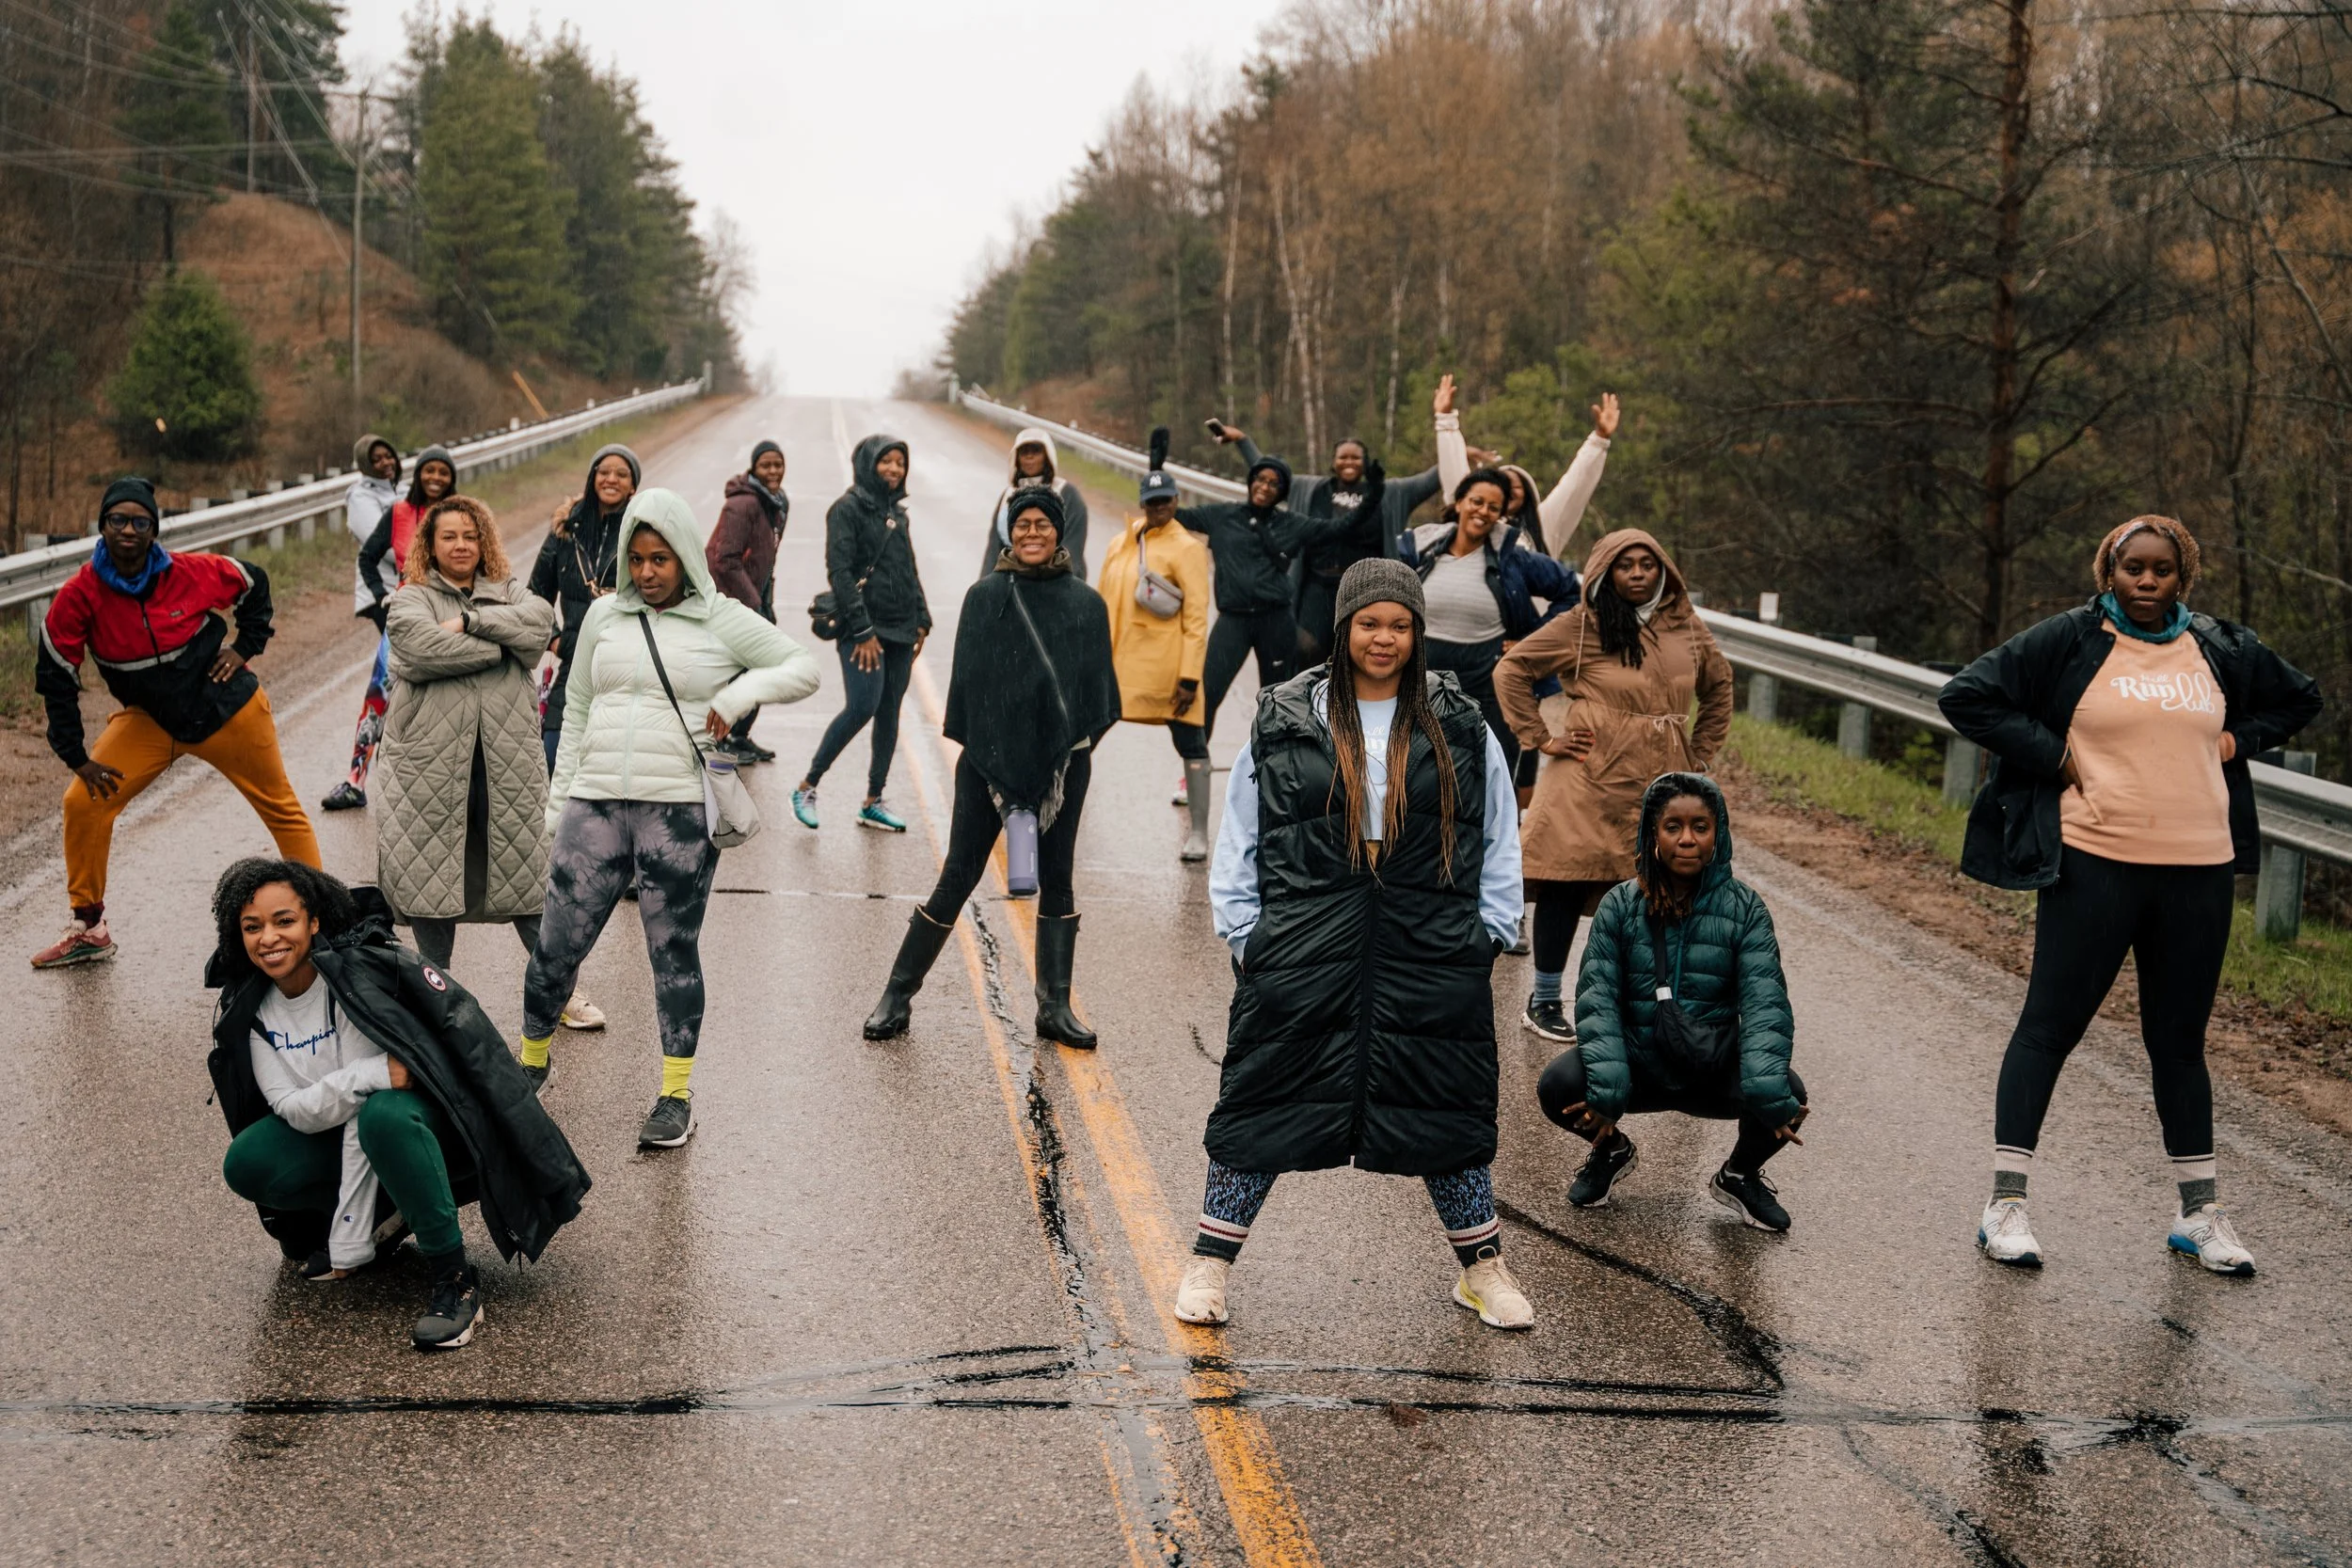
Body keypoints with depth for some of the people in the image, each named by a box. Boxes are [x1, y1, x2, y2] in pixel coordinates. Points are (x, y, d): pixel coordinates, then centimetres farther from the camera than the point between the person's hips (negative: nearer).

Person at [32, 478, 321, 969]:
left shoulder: (191, 571, -19)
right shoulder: (81, 595, -17)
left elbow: (253, 584, 3)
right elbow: (55, 677, -8)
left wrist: (246, 648, -3)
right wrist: (76, 757, -9)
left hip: (229, 709, -1)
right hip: (148, 721, 1)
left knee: (281, 808, 5)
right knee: (83, 802, -9)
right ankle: (88, 929, 5)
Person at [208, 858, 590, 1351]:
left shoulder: (353, 975, -23)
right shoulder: (247, 1012, -5)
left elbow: (360, 1109, -24)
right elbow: (291, 1108, -13)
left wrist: (348, 1247, -27)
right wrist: (371, 1074, -36)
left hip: (424, 1113, -6)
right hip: (332, 1132, 6)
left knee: (381, 1113, -40)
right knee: (245, 1164, -18)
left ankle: (455, 1279, -30)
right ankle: (384, 1216, 3)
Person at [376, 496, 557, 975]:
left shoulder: (509, 591, 16)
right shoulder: (410, 599, 6)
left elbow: (540, 622, -7)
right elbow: (424, 647, -15)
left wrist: (470, 620, -12)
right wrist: (502, 646, -7)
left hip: (507, 758, 2)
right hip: (432, 760, -2)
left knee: (526, 871, 4)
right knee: (432, 874, 4)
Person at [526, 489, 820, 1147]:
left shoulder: (721, 620, 2)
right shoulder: (606, 615, 11)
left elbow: (804, 667, 5)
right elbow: (577, 710, 17)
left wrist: (740, 692, -12)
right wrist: (559, 799, 13)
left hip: (679, 811, -3)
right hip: (596, 804, 3)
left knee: (674, 953, 3)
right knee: (557, 945, 4)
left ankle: (677, 1098, 13)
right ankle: (532, 1060, 29)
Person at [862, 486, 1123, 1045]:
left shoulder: (1086, 603, 5)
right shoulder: (985, 596, 1)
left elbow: (1098, 683, 7)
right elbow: (968, 674, 0)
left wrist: (1082, 742, 0)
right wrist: (972, 742, -7)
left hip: (1062, 758, 2)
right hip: (992, 755, -2)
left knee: (1056, 879, 7)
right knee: (958, 876, -1)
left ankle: (1055, 1008, 15)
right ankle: (897, 996, 10)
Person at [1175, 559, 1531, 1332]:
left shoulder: (1459, 729, 5)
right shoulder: (1283, 722, 3)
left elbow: (1498, 841, 10)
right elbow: (1239, 841, 7)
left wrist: (1488, 936, 5)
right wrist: (1244, 936, 2)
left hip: (1429, 953, 1)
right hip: (1304, 952, -1)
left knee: (1447, 1107, 8)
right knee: (1267, 1100, 3)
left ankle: (1482, 1268, 24)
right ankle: (1210, 1263, 15)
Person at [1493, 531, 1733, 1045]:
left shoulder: (1687, 629, 10)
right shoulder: (1582, 626, -3)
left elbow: (1719, 686, 27)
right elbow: (1511, 669, 0)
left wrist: (1700, 754, 18)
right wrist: (1541, 738, -4)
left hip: (1662, 783, 4)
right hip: (1593, 778, -4)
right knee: (1569, 883, -2)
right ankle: (1544, 1002, 10)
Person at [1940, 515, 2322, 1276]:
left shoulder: (2220, 649, 9)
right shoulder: (2070, 641, -3)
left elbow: (2298, 698, 25)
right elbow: (1968, 695, -6)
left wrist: (2239, 740, 8)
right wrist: (2051, 756, -9)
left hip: (2198, 872, 4)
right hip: (2095, 864, -4)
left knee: (2180, 1040, 13)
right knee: (2049, 1026, 0)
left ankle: (2200, 1211, 22)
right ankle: (2006, 1204, 5)